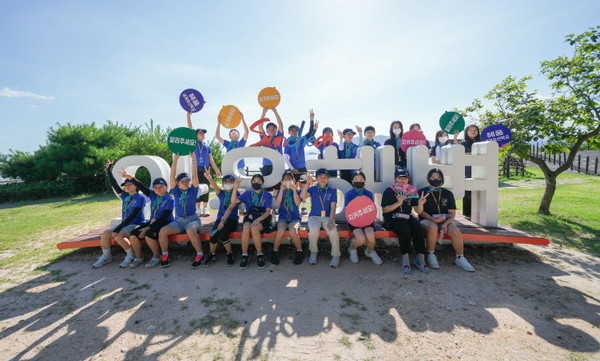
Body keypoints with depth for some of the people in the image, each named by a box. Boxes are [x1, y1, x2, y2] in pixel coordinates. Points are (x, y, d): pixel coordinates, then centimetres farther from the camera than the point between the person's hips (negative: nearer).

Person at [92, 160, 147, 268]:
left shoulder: (140, 198, -11)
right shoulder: (125, 196, 12)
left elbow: (132, 216, -18)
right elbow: (115, 185, 7)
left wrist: (118, 228, -21)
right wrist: (109, 171, 4)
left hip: (136, 224, -8)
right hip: (124, 224, 8)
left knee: (118, 235, -28)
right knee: (105, 234, -7)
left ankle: (131, 256, -11)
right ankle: (106, 257, 10)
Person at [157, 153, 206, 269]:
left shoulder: (193, 190, 1)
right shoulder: (176, 191, 6)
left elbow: (194, 176, -10)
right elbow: (172, 176, -4)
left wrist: (193, 159, -15)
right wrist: (175, 160, -11)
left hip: (192, 219, -3)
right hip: (178, 221, 3)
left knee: (191, 231, -36)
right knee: (162, 231, -22)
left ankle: (200, 255, -17)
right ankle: (165, 256, 2)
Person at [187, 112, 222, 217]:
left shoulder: (207, 146, 15)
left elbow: (211, 159, 16)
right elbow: (190, 129, 2)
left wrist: (216, 169, 13)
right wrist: (189, 116, -3)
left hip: (206, 169, 2)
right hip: (197, 169, -2)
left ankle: (205, 209, 6)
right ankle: (198, 209, 5)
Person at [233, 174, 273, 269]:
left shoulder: (267, 195, 5)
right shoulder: (247, 194, 12)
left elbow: (268, 211, -6)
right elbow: (235, 200, -1)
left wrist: (258, 219, -23)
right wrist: (235, 188, -15)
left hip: (263, 219, -2)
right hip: (249, 218, 2)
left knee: (254, 228, -34)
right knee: (246, 228, -32)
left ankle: (259, 255, -17)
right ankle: (244, 255, -18)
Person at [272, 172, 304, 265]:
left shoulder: (297, 191, 9)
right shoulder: (280, 191, 12)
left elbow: (297, 203, -7)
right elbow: (277, 203, -6)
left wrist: (294, 190, -10)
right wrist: (282, 189, -9)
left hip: (294, 218, -1)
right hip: (283, 217, 1)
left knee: (293, 231, -33)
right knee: (281, 230, -32)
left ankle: (299, 251, -8)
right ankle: (275, 251, -8)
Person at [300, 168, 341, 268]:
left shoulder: (332, 191, 6)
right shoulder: (313, 189, 7)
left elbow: (333, 207, -4)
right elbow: (302, 196, -13)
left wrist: (331, 221, -18)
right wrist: (307, 183, -17)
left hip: (327, 217, 0)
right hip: (314, 216, 0)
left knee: (333, 231, -31)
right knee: (313, 230, -32)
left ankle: (336, 256, -10)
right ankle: (313, 252, -6)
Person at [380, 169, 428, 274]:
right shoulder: (389, 191, 0)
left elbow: (418, 211, 7)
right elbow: (384, 209, -8)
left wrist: (420, 204, -15)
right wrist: (398, 203, -20)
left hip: (408, 217, 4)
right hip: (393, 219, -4)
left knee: (419, 229, -26)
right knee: (405, 230, -33)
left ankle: (420, 259, -13)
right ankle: (405, 260, -20)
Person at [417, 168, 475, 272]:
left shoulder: (447, 193, 11)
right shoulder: (422, 192, 4)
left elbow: (452, 213, 6)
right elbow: (420, 211, -2)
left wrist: (446, 223, -14)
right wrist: (434, 220, -16)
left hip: (445, 220, 3)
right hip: (427, 220, -3)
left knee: (456, 232, -26)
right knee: (433, 228, -35)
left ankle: (460, 258, -5)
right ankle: (431, 255, -18)